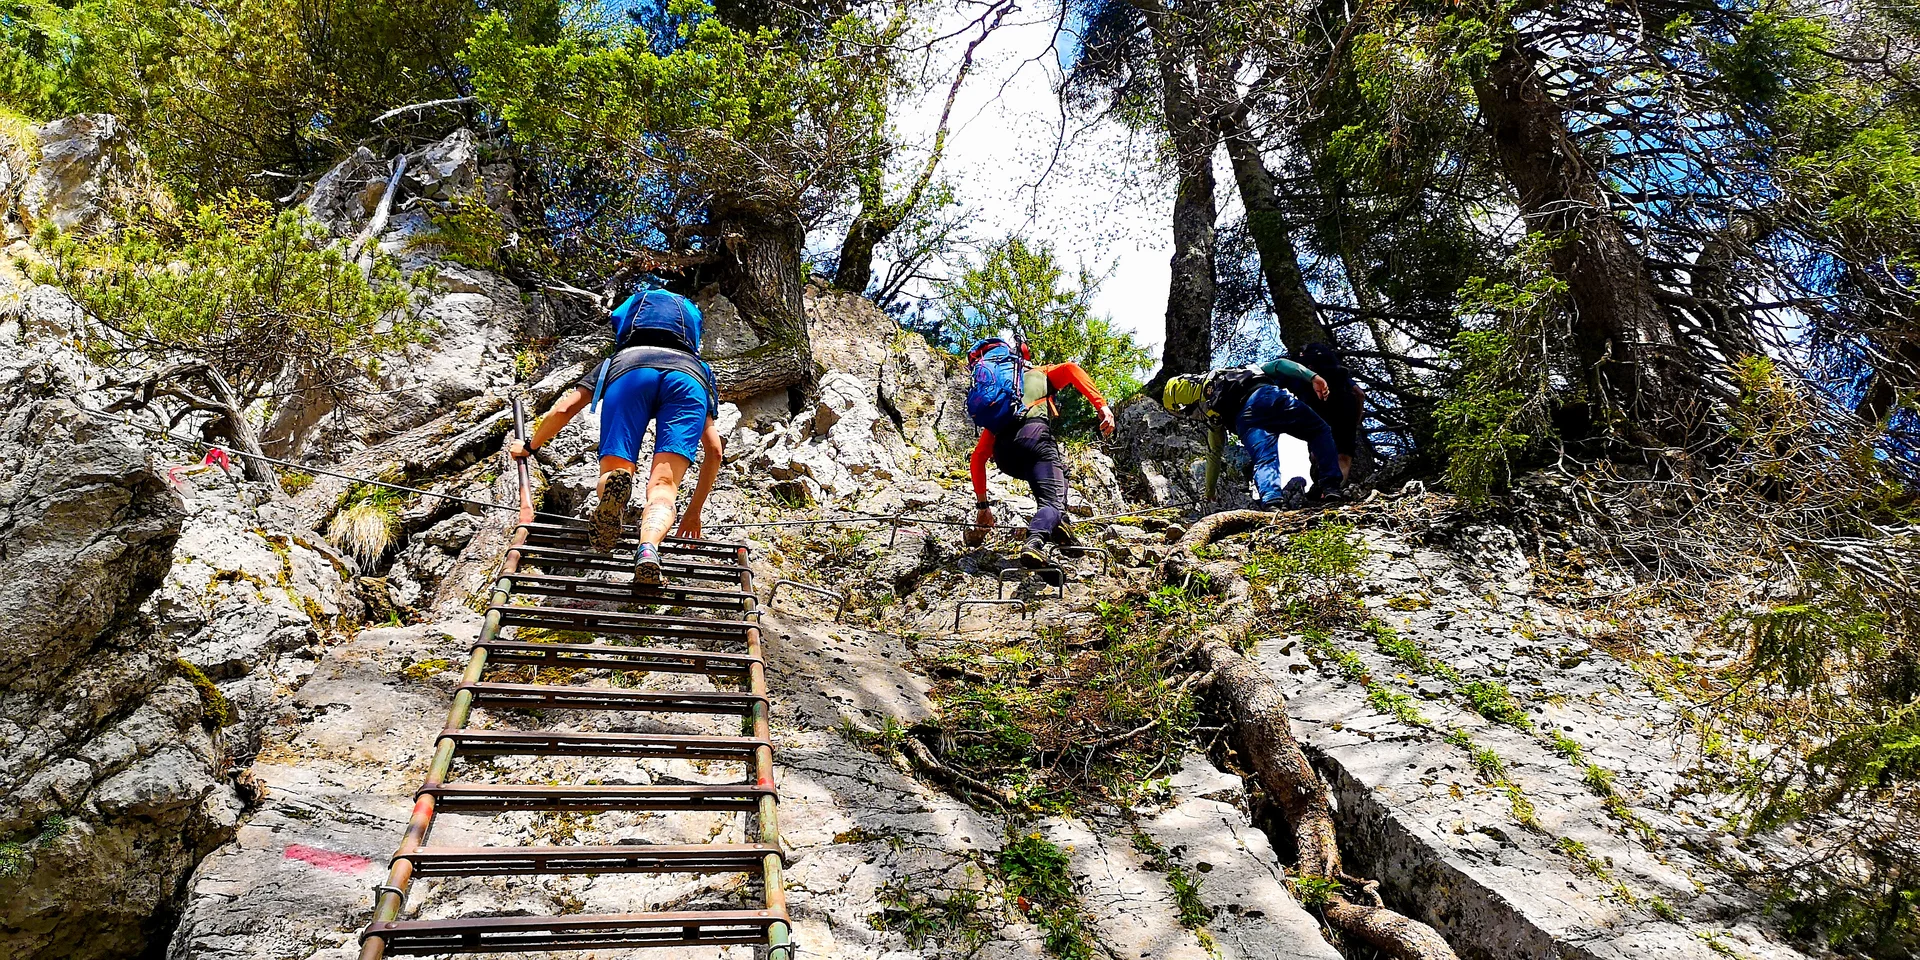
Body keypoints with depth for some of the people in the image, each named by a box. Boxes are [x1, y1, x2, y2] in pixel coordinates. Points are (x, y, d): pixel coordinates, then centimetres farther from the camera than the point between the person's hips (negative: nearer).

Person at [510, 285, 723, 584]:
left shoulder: (611, 364, 45)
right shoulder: (702, 372, 44)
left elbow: (563, 409, 30)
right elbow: (714, 450, 33)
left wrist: (530, 446, 49)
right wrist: (694, 511, 40)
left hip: (630, 366, 0)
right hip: (689, 373, 1)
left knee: (612, 473, -1)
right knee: (663, 486, -8)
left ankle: (614, 485, -41)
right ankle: (648, 550, -42)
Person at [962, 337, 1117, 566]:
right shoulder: (1041, 375, 32)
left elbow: (978, 458, 32)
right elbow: (1071, 369, 7)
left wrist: (982, 505, 35)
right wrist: (1102, 405, -2)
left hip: (1003, 454, 5)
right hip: (1033, 433, -5)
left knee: (1057, 468, 32)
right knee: (1053, 502, -9)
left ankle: (1055, 524, 12)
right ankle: (1035, 542, -40)